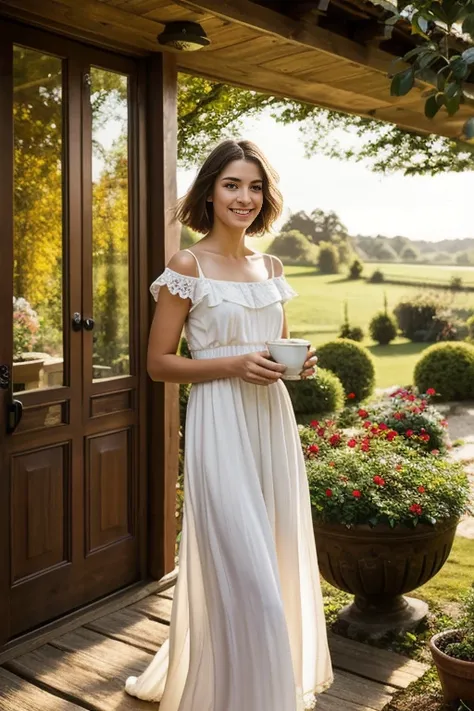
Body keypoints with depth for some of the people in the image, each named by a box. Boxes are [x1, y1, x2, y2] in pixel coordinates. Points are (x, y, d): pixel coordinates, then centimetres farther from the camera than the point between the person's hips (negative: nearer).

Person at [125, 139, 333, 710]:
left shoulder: (271, 267, 12)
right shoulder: (188, 267, -6)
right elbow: (158, 363, -6)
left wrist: (300, 362, 0)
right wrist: (234, 366, -17)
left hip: (273, 420, 7)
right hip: (220, 424, -6)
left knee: (279, 558, 16)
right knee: (243, 572, -4)